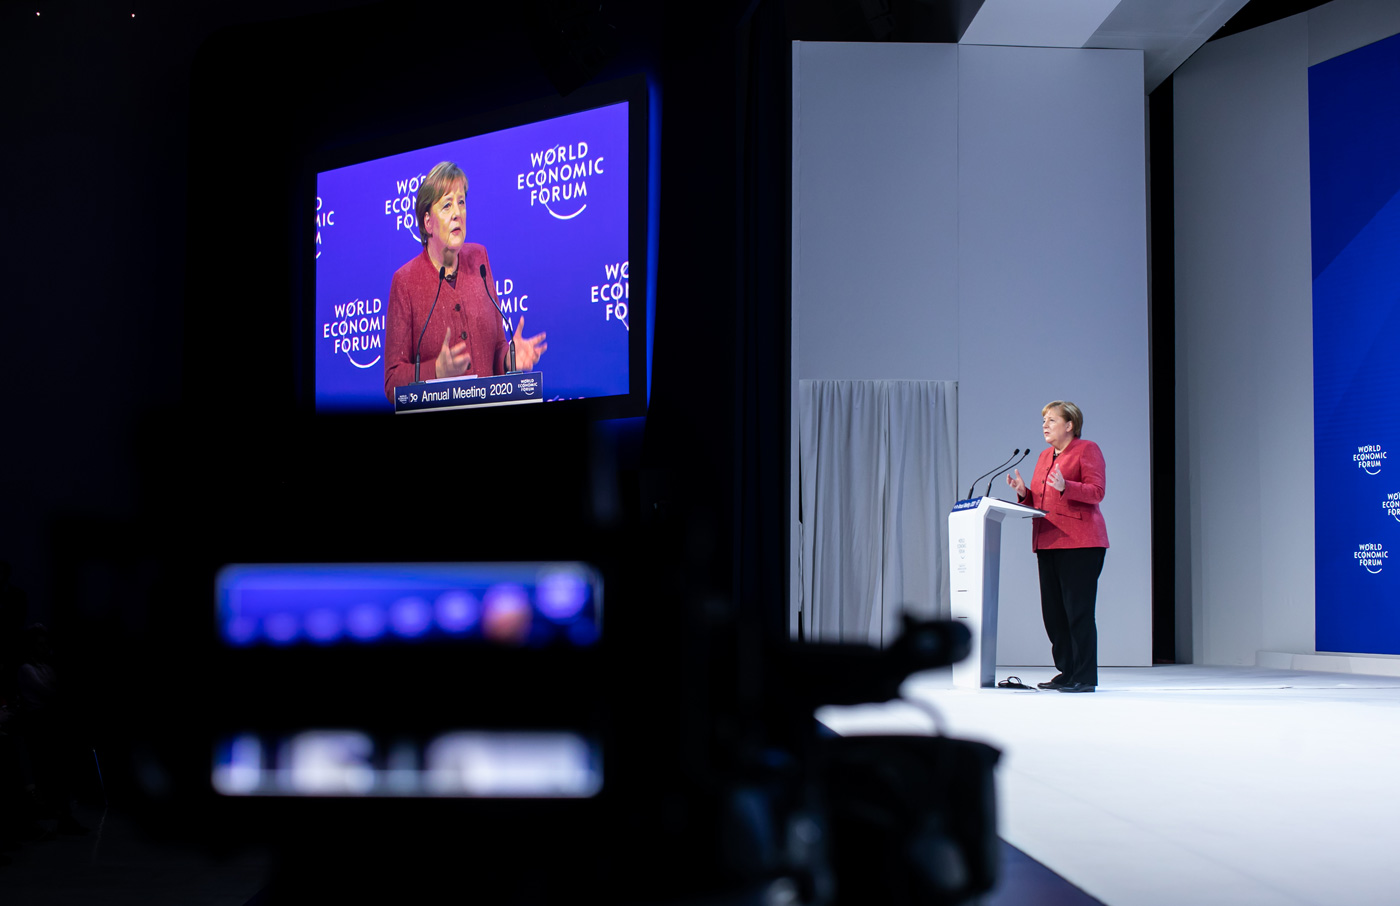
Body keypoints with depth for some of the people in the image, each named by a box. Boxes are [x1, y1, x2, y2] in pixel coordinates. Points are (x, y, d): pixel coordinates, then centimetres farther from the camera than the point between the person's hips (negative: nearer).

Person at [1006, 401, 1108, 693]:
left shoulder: (1087, 449, 0)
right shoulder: (1045, 455, 22)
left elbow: (1096, 491, -11)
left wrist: (1065, 486, -25)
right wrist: (1023, 493, 3)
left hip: (1079, 542, -8)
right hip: (1047, 542, 8)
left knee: (1078, 611, -9)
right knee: (1053, 612, 7)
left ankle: (1085, 678, -6)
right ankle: (1066, 674, 14)